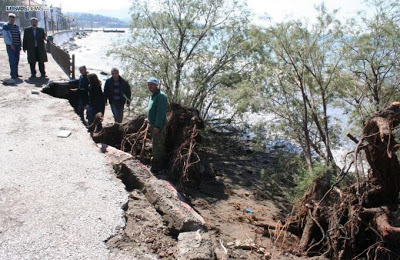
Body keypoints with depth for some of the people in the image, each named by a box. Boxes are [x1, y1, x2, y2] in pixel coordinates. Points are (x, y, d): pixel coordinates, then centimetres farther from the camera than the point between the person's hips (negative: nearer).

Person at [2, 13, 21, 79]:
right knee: (12, 60, -8)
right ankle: (13, 74, -5)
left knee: (17, 60, 7)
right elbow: (5, 36, -8)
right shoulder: (5, 26, -1)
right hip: (10, 46, -6)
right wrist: (11, 44, -15)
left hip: (17, 46, 6)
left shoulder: (17, 26, 16)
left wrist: (20, 45, 11)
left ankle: (16, 73, 13)